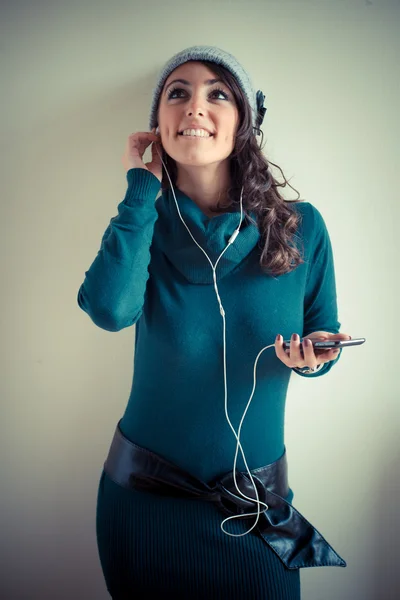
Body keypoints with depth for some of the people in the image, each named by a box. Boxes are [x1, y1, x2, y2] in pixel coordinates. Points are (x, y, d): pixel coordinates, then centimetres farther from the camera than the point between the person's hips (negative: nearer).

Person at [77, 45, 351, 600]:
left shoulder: (301, 226, -8)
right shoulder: (144, 222, -8)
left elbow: (323, 337, 4)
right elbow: (110, 309, -28)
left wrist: (315, 357, -19)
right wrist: (142, 188, -20)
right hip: (146, 492, 1)